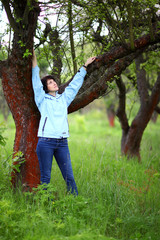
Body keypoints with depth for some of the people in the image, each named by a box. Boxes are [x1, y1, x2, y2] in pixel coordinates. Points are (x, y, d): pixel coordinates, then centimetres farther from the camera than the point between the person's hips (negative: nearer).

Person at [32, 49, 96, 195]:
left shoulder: (64, 98, 18)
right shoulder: (42, 99, 7)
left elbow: (75, 84, 26)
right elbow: (36, 80, 4)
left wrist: (85, 66, 32)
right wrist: (34, 59, 5)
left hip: (62, 143, 3)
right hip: (46, 143, -3)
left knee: (69, 176, 1)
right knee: (45, 177, 0)